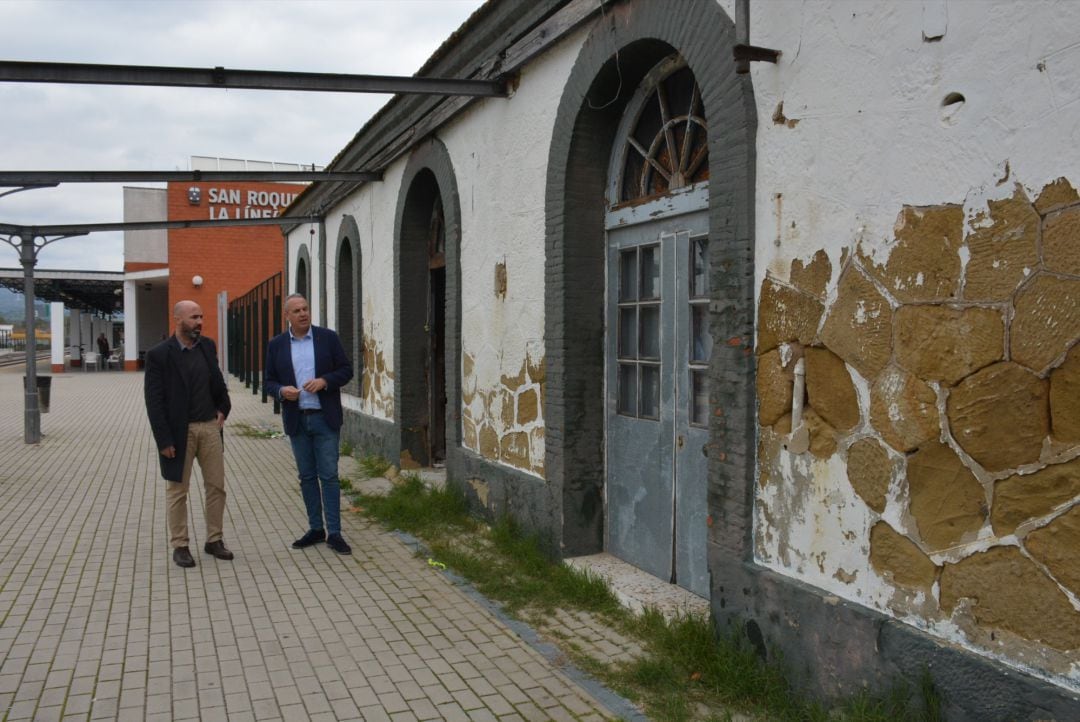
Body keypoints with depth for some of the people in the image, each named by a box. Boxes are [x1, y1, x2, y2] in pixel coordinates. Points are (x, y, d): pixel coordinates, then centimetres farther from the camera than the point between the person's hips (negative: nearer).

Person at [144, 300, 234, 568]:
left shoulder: (207, 346, 6)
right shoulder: (159, 354, -10)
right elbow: (154, 400, -11)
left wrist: (223, 408, 7)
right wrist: (164, 440, -14)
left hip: (210, 427, 5)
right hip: (179, 431, -5)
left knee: (216, 486, 8)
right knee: (177, 491, 6)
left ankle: (214, 540, 20)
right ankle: (180, 546, 15)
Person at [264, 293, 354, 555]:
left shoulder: (328, 337, 0)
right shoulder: (276, 344, 5)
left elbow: (346, 370, 1)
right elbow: (268, 381, 8)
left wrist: (324, 381, -17)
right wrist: (281, 390, -14)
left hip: (325, 417, -2)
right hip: (297, 420, 2)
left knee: (329, 475, -2)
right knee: (307, 476, 10)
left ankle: (334, 533, 2)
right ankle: (315, 529, 19)